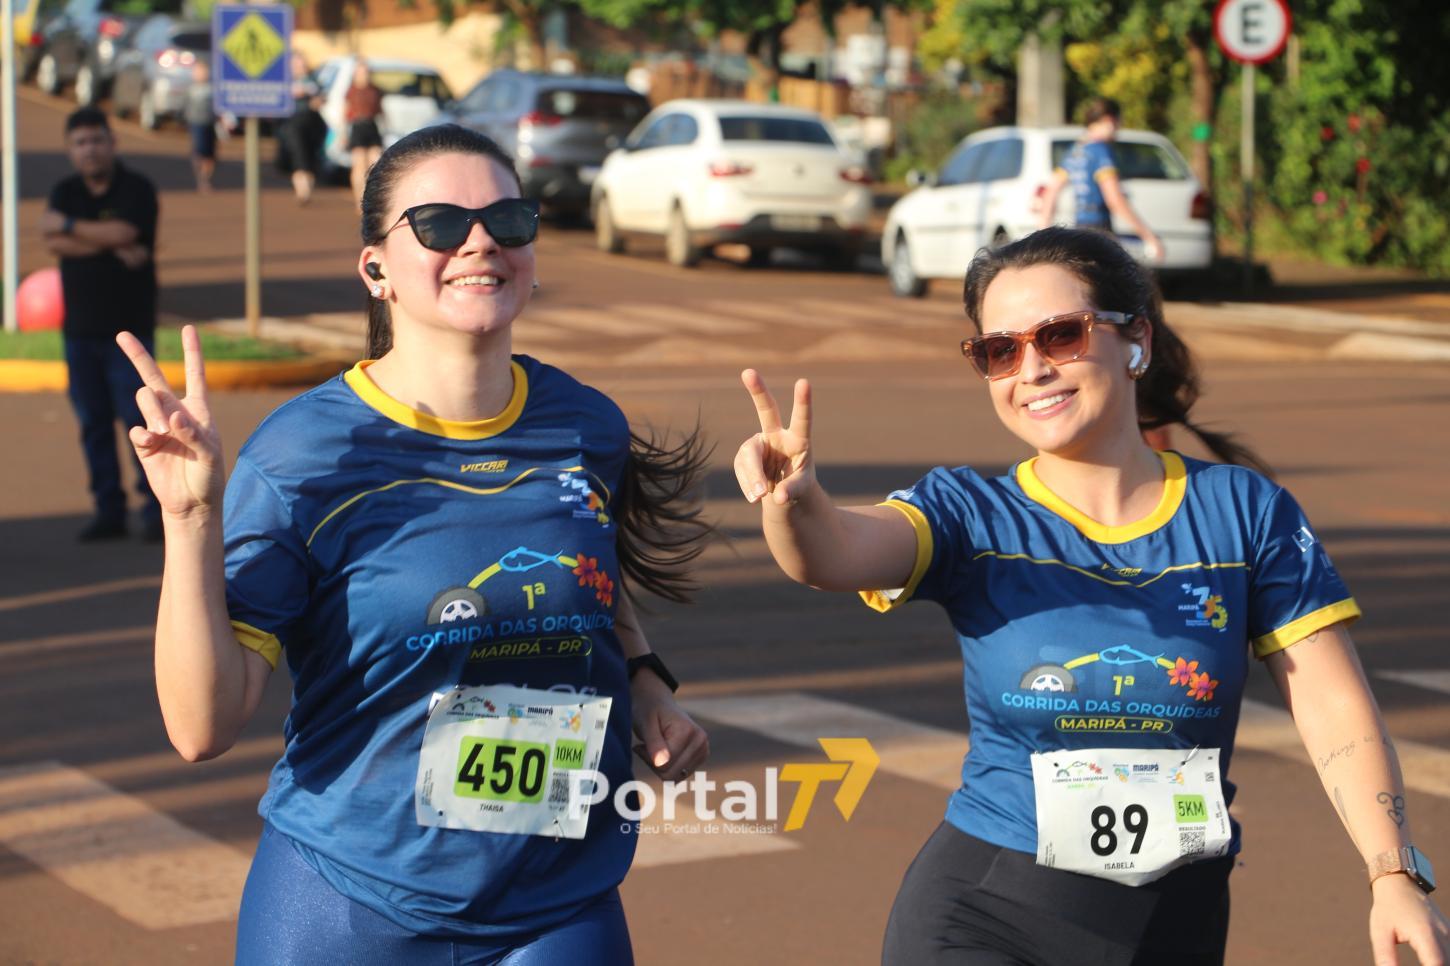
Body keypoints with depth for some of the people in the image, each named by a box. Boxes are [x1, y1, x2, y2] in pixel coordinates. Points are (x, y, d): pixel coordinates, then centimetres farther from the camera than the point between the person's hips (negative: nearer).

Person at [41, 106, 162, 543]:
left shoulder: (136, 189, -4)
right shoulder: (65, 192, 9)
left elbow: (123, 232, -20)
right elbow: (54, 243, -7)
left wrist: (70, 226, -8)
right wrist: (111, 246, -17)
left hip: (128, 325, -5)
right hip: (80, 325, 5)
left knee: (138, 416, -7)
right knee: (93, 420, 6)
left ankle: (156, 508, -3)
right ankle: (108, 510, 12)